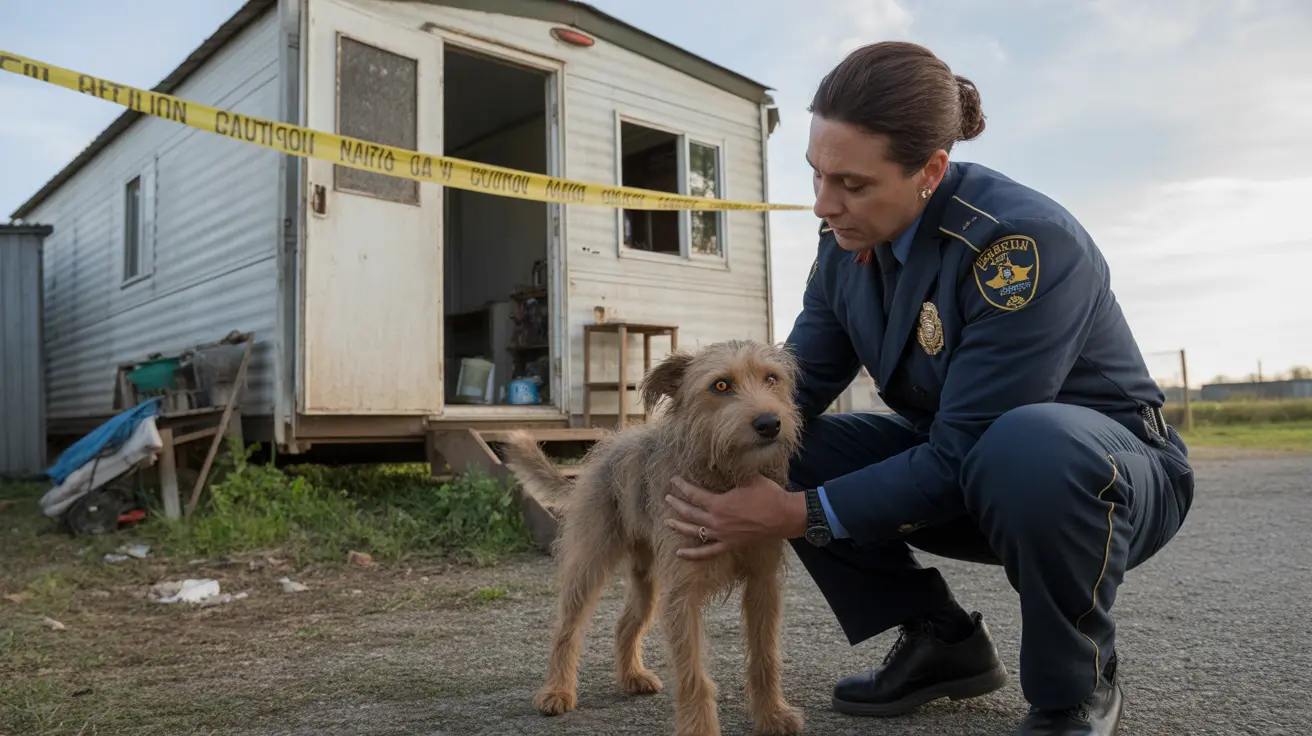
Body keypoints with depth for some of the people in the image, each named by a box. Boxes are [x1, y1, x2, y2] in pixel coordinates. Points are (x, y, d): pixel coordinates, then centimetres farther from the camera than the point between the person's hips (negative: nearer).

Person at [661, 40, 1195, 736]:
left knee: (1030, 447, -41)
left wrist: (798, 515, -33)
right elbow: (799, 384, -5)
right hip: (954, 453, 7)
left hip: (1112, 472, -6)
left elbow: (963, 456, -31)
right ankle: (943, 643, 7)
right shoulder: (848, 240, -8)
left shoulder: (1025, 242, -30)